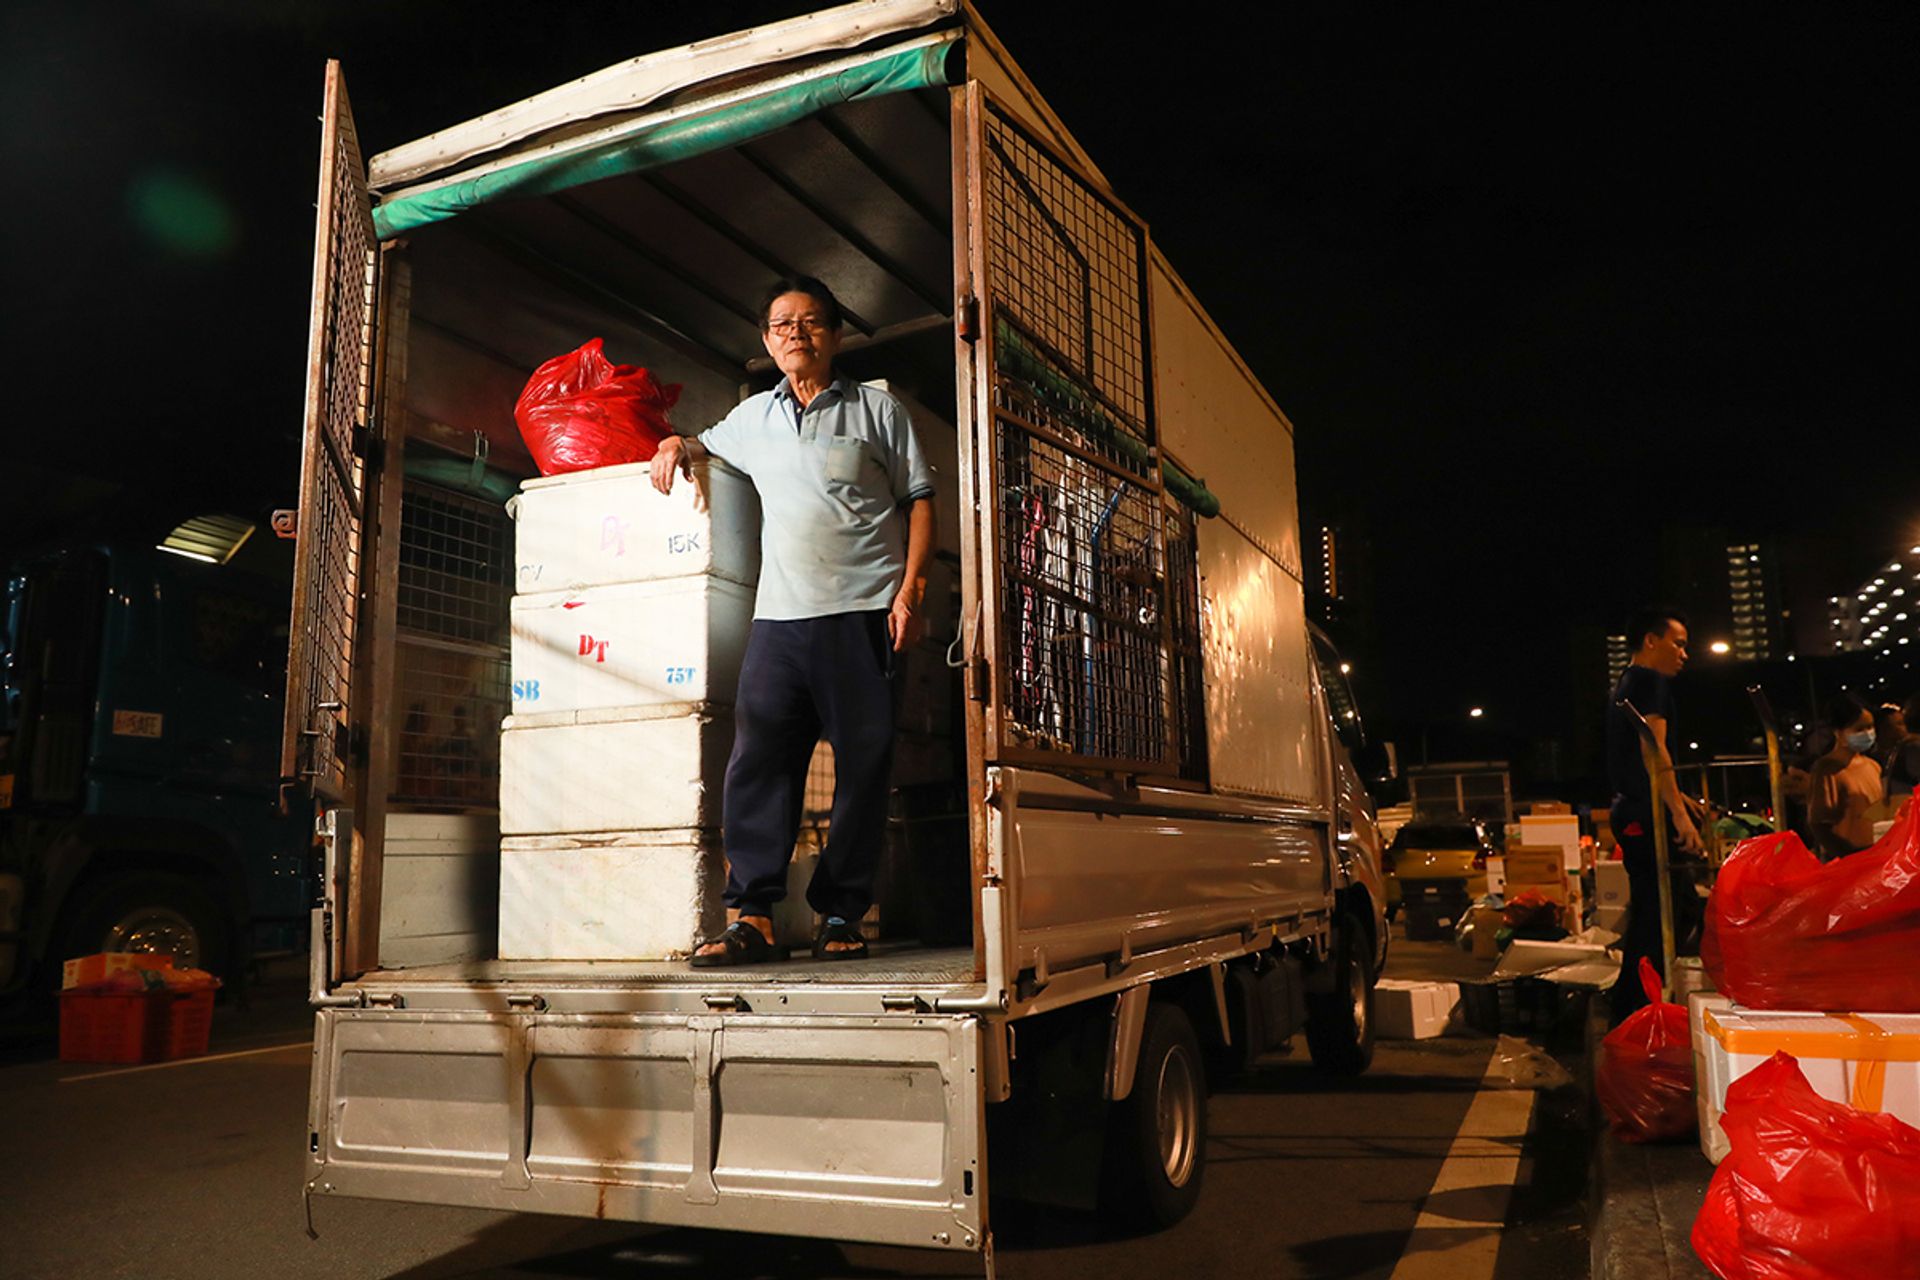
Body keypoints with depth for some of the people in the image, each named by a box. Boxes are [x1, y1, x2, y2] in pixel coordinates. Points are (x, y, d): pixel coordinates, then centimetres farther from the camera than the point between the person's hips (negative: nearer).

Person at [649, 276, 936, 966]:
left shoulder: (877, 410, 9)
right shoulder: (753, 417, 20)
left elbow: (919, 499, 6)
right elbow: (710, 443, 40)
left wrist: (910, 589, -5)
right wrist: (678, 444, 15)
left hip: (863, 611, -3)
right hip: (779, 614, 3)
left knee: (863, 762, -2)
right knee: (757, 758, -7)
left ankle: (842, 914, 6)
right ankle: (750, 914, -6)